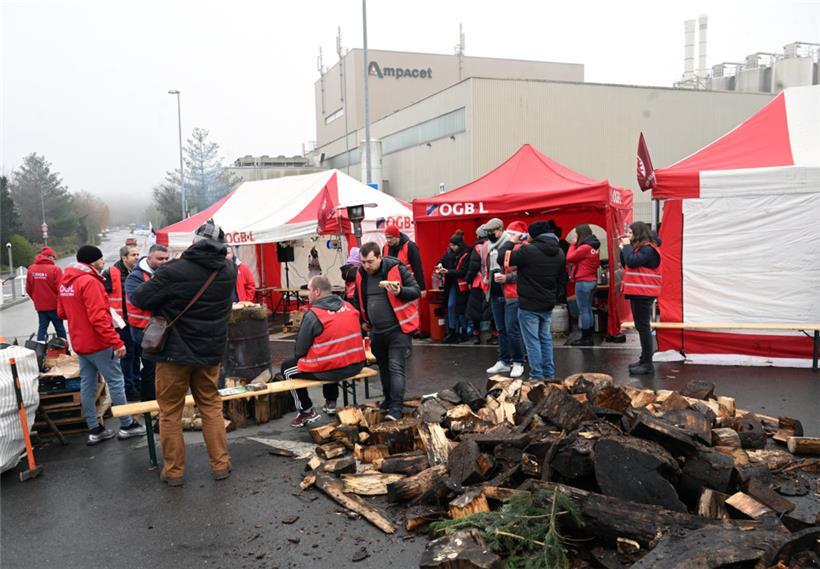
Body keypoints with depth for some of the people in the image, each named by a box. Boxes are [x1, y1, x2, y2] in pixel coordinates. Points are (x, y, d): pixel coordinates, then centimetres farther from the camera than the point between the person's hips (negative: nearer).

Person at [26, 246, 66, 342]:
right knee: (60, 328, 8)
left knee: (42, 327, 11)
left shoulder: (31, 269, 0)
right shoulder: (55, 269, -17)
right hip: (54, 305, -4)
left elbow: (28, 289, 6)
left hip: (39, 306, 4)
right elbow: (60, 288, -18)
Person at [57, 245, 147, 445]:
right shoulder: (89, 281, -19)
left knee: (87, 384, 11)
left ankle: (94, 429, 17)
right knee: (116, 382, 1)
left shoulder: (65, 281, 9)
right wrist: (117, 342, -25)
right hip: (98, 343, -9)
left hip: (79, 343, 9)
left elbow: (62, 313, 18)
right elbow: (98, 317, -25)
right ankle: (126, 425, 9)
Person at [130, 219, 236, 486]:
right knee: (211, 406, 17)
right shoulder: (229, 270, -3)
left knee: (170, 412, 10)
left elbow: (139, 299, -14)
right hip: (210, 351, 4)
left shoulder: (174, 271, -18)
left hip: (175, 352, -4)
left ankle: (173, 470, 18)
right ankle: (221, 464, 20)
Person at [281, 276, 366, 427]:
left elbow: (300, 350, -5)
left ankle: (307, 412, 17)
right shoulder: (348, 306, 5)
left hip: (331, 370, -7)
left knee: (287, 368, 15)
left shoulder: (313, 315, -13)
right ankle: (331, 403, 39)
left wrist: (298, 355, 16)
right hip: (356, 365, 7)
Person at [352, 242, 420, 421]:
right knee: (383, 366, 18)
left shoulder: (396, 268, -14)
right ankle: (388, 399, 34)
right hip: (377, 331, 6)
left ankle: (397, 407, -9)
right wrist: (361, 320, 12)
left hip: (398, 329, -6)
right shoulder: (361, 274, 3)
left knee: (396, 368, -10)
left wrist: (400, 291, -29)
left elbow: (416, 290, -12)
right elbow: (358, 300, 17)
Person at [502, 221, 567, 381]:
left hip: (529, 305, -7)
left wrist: (511, 242, 1)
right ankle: (549, 374, 19)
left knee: (532, 341, 1)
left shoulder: (528, 250, -18)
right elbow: (562, 279, 16)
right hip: (548, 304, 7)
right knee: (546, 339, 15)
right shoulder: (559, 252, 7)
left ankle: (537, 376, 4)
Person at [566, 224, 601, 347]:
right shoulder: (594, 247, 10)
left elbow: (569, 258, -12)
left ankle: (585, 338, -1)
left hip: (583, 282, -9)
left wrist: (573, 244, -1)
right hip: (592, 280, 9)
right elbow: (597, 263, 14)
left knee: (583, 310, -4)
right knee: (588, 310, 13)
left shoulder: (584, 247, -17)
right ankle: (589, 337, 18)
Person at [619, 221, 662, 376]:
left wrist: (627, 245, -12)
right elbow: (625, 264, 17)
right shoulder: (639, 248, 17)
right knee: (641, 327, 15)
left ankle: (648, 364, -6)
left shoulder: (648, 249, -14)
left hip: (643, 294, -10)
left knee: (643, 328, -9)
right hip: (637, 294, 10)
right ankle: (644, 359, 23)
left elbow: (631, 262, -25)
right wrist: (623, 248, 6)